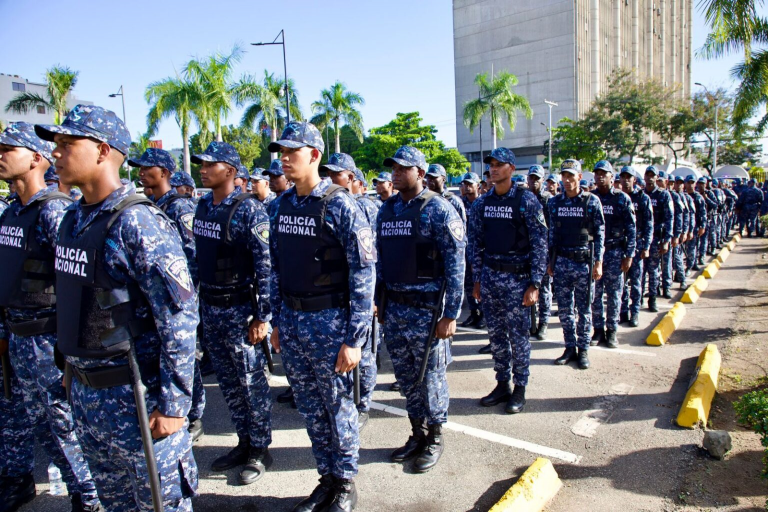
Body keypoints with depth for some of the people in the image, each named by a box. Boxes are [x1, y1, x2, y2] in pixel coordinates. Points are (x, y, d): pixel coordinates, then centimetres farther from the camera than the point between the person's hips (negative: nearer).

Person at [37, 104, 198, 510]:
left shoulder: (137, 223, -21)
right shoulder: (73, 218, 6)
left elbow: (180, 319, -23)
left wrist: (173, 405, -21)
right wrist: (74, 367, 19)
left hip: (135, 394, -8)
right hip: (84, 390, 8)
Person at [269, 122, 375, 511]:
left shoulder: (340, 206, -13)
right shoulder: (283, 205, 8)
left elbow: (363, 274, -15)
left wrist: (354, 339, -17)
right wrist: (278, 321, 14)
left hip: (329, 321, -6)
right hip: (292, 321, 6)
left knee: (338, 406, 9)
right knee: (309, 407, 16)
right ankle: (327, 478, 35)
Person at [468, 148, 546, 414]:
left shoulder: (527, 200, -6)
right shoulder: (482, 203, 7)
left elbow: (539, 243, -8)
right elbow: (475, 242, 11)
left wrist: (534, 283, -12)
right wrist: (477, 279, 8)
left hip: (517, 277, -4)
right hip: (489, 276, 5)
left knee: (518, 334, 3)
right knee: (496, 333, 12)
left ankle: (519, 389, 18)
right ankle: (502, 384, 25)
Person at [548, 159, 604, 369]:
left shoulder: (592, 201, -2)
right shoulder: (555, 202, 6)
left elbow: (600, 233, -2)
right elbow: (552, 233, 10)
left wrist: (598, 262, -7)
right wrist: (550, 261, 8)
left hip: (584, 261, -3)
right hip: (561, 261, 3)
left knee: (584, 309, 5)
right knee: (564, 309, 7)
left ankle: (583, 349, 17)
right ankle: (570, 347, 20)